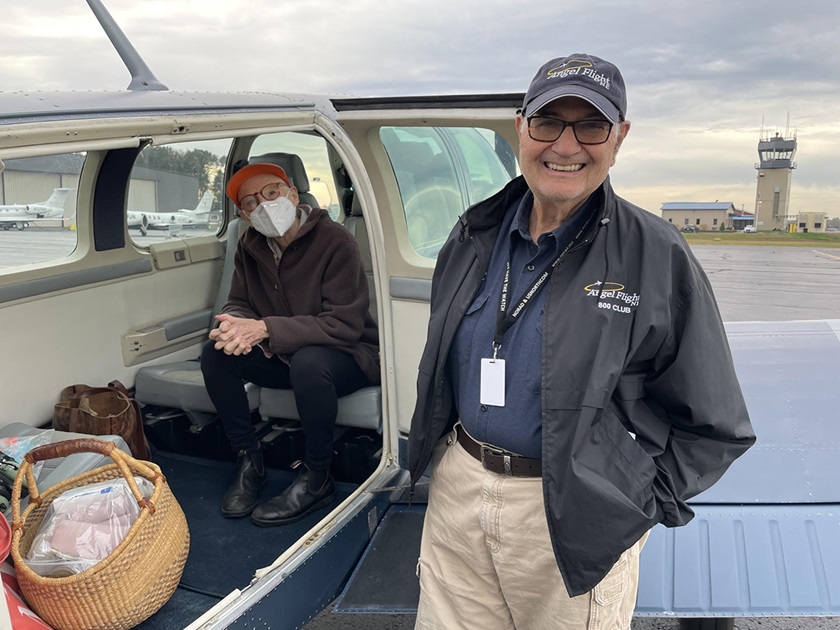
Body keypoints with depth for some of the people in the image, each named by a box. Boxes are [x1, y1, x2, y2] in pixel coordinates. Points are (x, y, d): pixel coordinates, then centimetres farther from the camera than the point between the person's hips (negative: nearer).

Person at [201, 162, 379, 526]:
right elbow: (238, 303, 5)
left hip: (348, 355, -6)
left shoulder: (335, 242, -20)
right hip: (283, 356, 6)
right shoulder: (250, 247, 1)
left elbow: (346, 324, -26)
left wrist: (265, 329, -32)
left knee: (308, 362, -38)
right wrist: (235, 324, -23)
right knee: (215, 354, -14)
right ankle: (248, 462, -3)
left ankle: (316, 480, -19)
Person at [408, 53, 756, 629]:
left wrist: (635, 507, -11)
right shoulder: (475, 236, 3)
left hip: (571, 517, -4)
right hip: (455, 494, 5)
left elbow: (715, 426, -6)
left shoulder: (658, 259, -11)